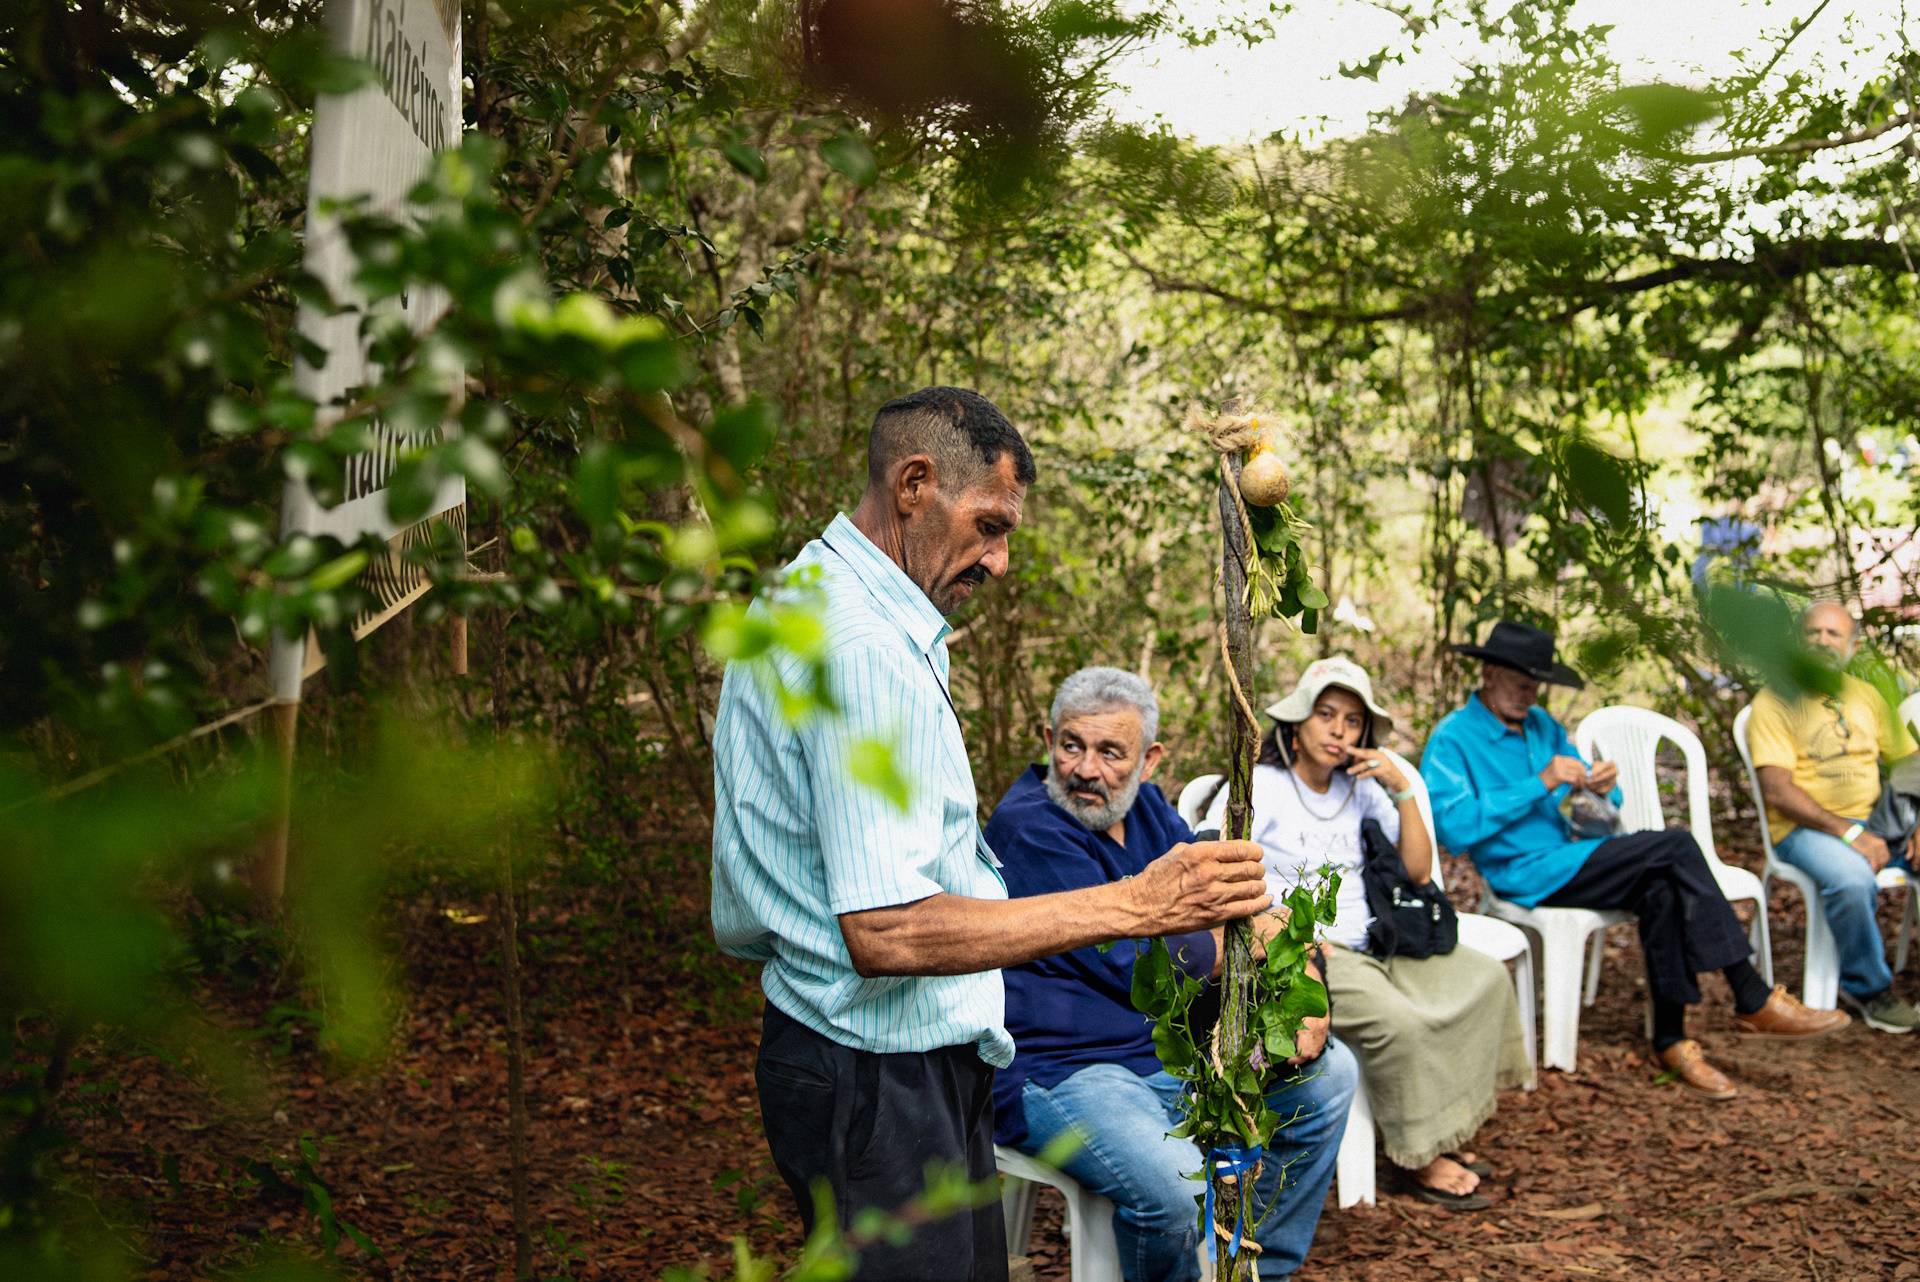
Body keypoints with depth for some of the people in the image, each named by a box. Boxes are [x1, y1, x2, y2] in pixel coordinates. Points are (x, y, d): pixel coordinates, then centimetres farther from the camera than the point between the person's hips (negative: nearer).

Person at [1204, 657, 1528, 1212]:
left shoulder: (1361, 790, 13)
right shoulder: (1258, 787, -5)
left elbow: (1418, 871, 9)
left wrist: (1402, 790, -2)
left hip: (1368, 946, 7)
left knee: (1486, 978, -7)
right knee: (1400, 1021, -29)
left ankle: (1445, 1132, 2)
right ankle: (1418, 1158, -8)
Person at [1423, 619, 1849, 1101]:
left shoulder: (1542, 726, 16)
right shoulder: (1452, 738, -8)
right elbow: (1454, 827, -22)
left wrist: (1602, 788, -8)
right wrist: (1540, 784, -21)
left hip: (1566, 859, 7)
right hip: (1525, 875, -7)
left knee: (1660, 891, -24)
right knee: (1676, 847, -19)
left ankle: (1670, 1039, -14)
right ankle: (1753, 1001, -14)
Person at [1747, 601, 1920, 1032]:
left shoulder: (1866, 696, 16)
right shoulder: (1775, 701, -1)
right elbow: (1777, 791, -12)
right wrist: (1849, 834, -20)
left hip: (1875, 821, 5)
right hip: (1804, 828, -5)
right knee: (1851, 879, -35)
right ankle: (1868, 987, -11)